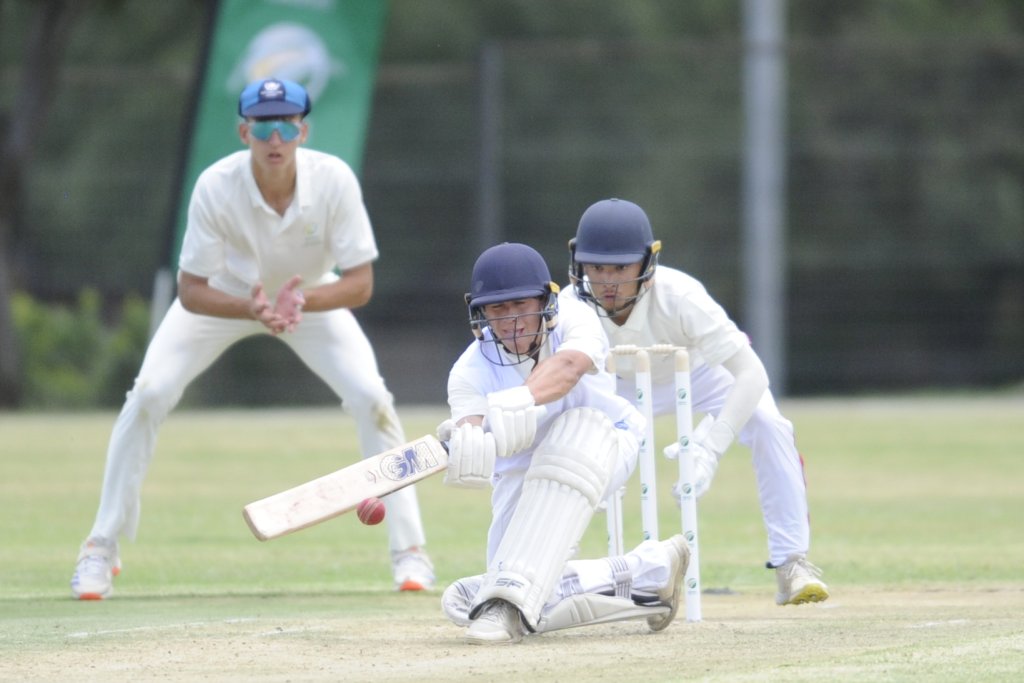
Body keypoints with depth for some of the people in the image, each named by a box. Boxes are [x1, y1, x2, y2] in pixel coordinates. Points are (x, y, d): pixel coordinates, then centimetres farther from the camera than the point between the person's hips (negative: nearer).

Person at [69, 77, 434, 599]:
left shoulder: (333, 180, -31)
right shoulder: (216, 187, -33)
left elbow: (361, 283, -27)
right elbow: (191, 290, -28)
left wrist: (301, 302, -46)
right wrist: (252, 310, -47)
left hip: (312, 297, 1)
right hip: (225, 296, -1)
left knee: (371, 397, -18)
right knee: (149, 395, -17)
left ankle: (409, 551, -4)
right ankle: (101, 551, -3)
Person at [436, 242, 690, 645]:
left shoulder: (573, 320, -22)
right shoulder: (471, 370, -16)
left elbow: (568, 366, -45)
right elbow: (470, 419, -35)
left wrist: (521, 401, -66)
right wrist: (468, 451, -61)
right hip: (521, 472, 3)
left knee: (578, 424, -40)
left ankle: (512, 598, -46)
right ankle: (644, 575, -6)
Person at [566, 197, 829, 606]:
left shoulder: (679, 297, -41)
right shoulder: (573, 308, -33)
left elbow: (751, 373, -44)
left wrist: (710, 449, -55)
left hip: (703, 369, -3)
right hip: (623, 385, 3)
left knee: (769, 427, -29)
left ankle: (791, 565, -20)